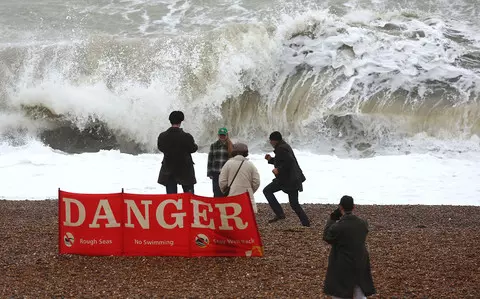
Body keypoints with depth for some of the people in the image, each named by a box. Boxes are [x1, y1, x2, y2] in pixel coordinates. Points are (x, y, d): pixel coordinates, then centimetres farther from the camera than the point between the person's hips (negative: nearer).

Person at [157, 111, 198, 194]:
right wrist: (195, 146, 19)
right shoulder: (187, 137, -16)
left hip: (168, 170, 2)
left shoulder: (162, 136, -7)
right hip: (185, 171, -2)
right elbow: (193, 149, -3)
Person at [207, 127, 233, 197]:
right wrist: (209, 173, 5)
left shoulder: (231, 146, 3)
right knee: (217, 194, 0)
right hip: (216, 173, 1)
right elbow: (210, 160, 10)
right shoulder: (213, 145, 8)